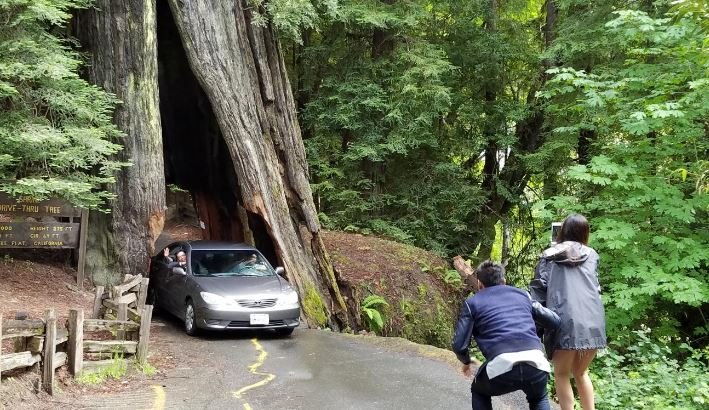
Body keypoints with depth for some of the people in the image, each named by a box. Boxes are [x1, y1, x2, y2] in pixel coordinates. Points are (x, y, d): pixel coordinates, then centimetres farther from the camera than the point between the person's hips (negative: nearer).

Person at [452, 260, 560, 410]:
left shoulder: (473, 302, 16)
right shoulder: (522, 294, 25)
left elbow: (459, 345, 11)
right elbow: (555, 321, 28)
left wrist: (466, 362, 33)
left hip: (503, 366, -3)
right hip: (536, 364, 3)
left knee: (479, 393, 31)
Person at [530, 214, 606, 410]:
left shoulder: (549, 255, 13)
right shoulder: (591, 255, 21)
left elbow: (538, 289, 4)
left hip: (566, 320, -3)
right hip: (593, 320, 3)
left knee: (562, 374, 10)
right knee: (581, 372, 21)